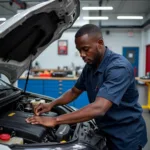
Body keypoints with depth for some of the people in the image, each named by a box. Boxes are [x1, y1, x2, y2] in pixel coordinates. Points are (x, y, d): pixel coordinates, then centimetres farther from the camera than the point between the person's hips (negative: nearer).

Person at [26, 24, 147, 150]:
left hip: (126, 135, -7)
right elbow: (74, 92, 12)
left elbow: (98, 109, -38)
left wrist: (55, 120, -36)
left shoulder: (119, 67, -28)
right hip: (106, 131, 7)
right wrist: (52, 104, -5)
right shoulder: (90, 66, -1)